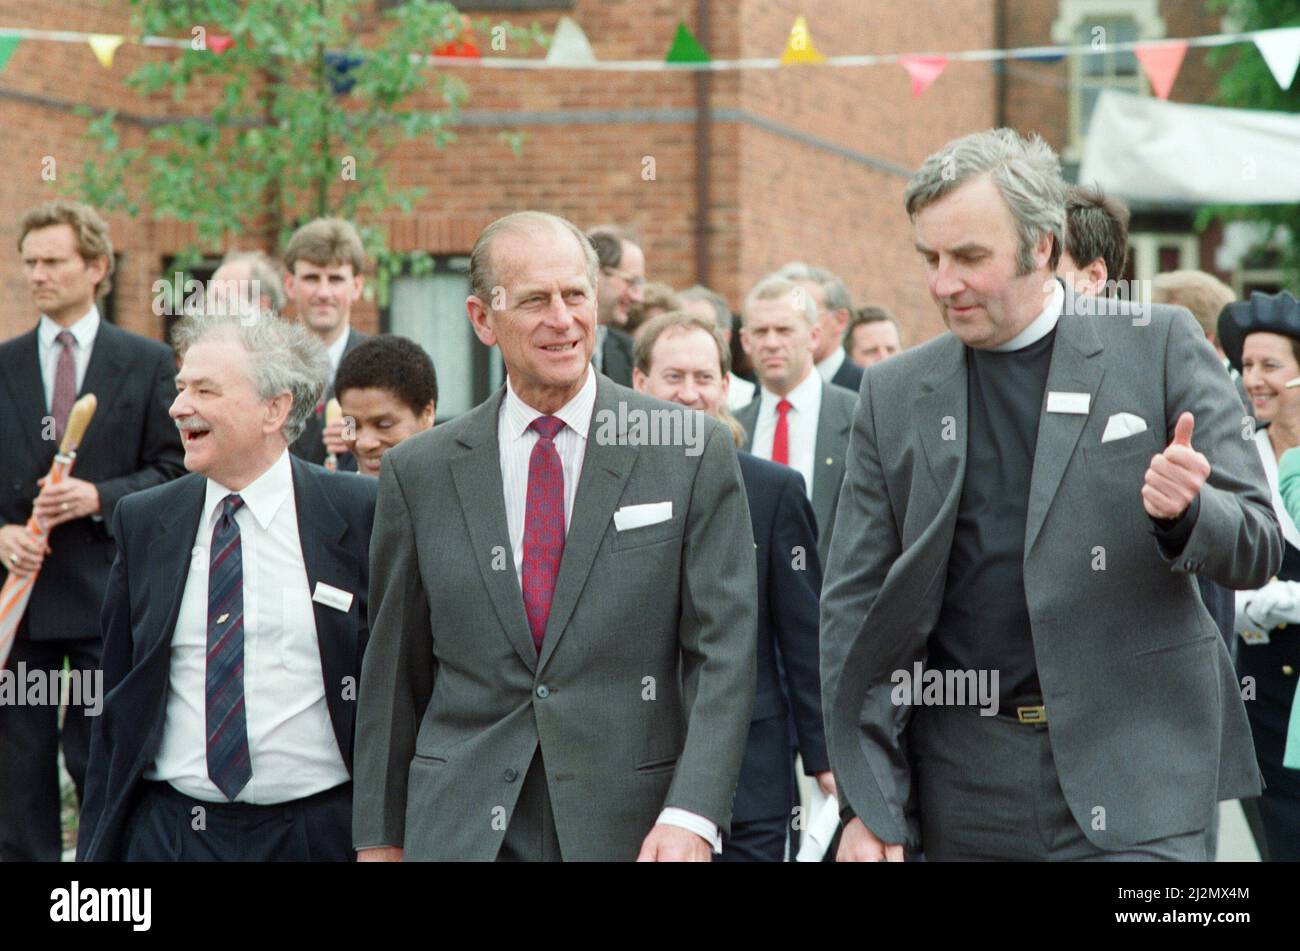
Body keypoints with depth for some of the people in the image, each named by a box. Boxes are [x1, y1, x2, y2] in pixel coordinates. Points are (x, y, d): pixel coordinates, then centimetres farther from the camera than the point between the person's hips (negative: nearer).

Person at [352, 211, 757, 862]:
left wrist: (691, 815, -15)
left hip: (630, 828, -1)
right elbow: (394, 669, 10)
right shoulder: (418, 472, 6)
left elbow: (724, 646, -5)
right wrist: (379, 837, 8)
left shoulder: (694, 451, 0)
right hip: (461, 828, 1)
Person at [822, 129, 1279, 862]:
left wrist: (1185, 511, -22)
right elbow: (854, 605, 8)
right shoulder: (896, 393, 8)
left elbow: (1258, 548, 2)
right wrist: (870, 804, 2)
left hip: (1131, 783, -2)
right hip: (968, 797, 3)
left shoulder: (1161, 348, 1)